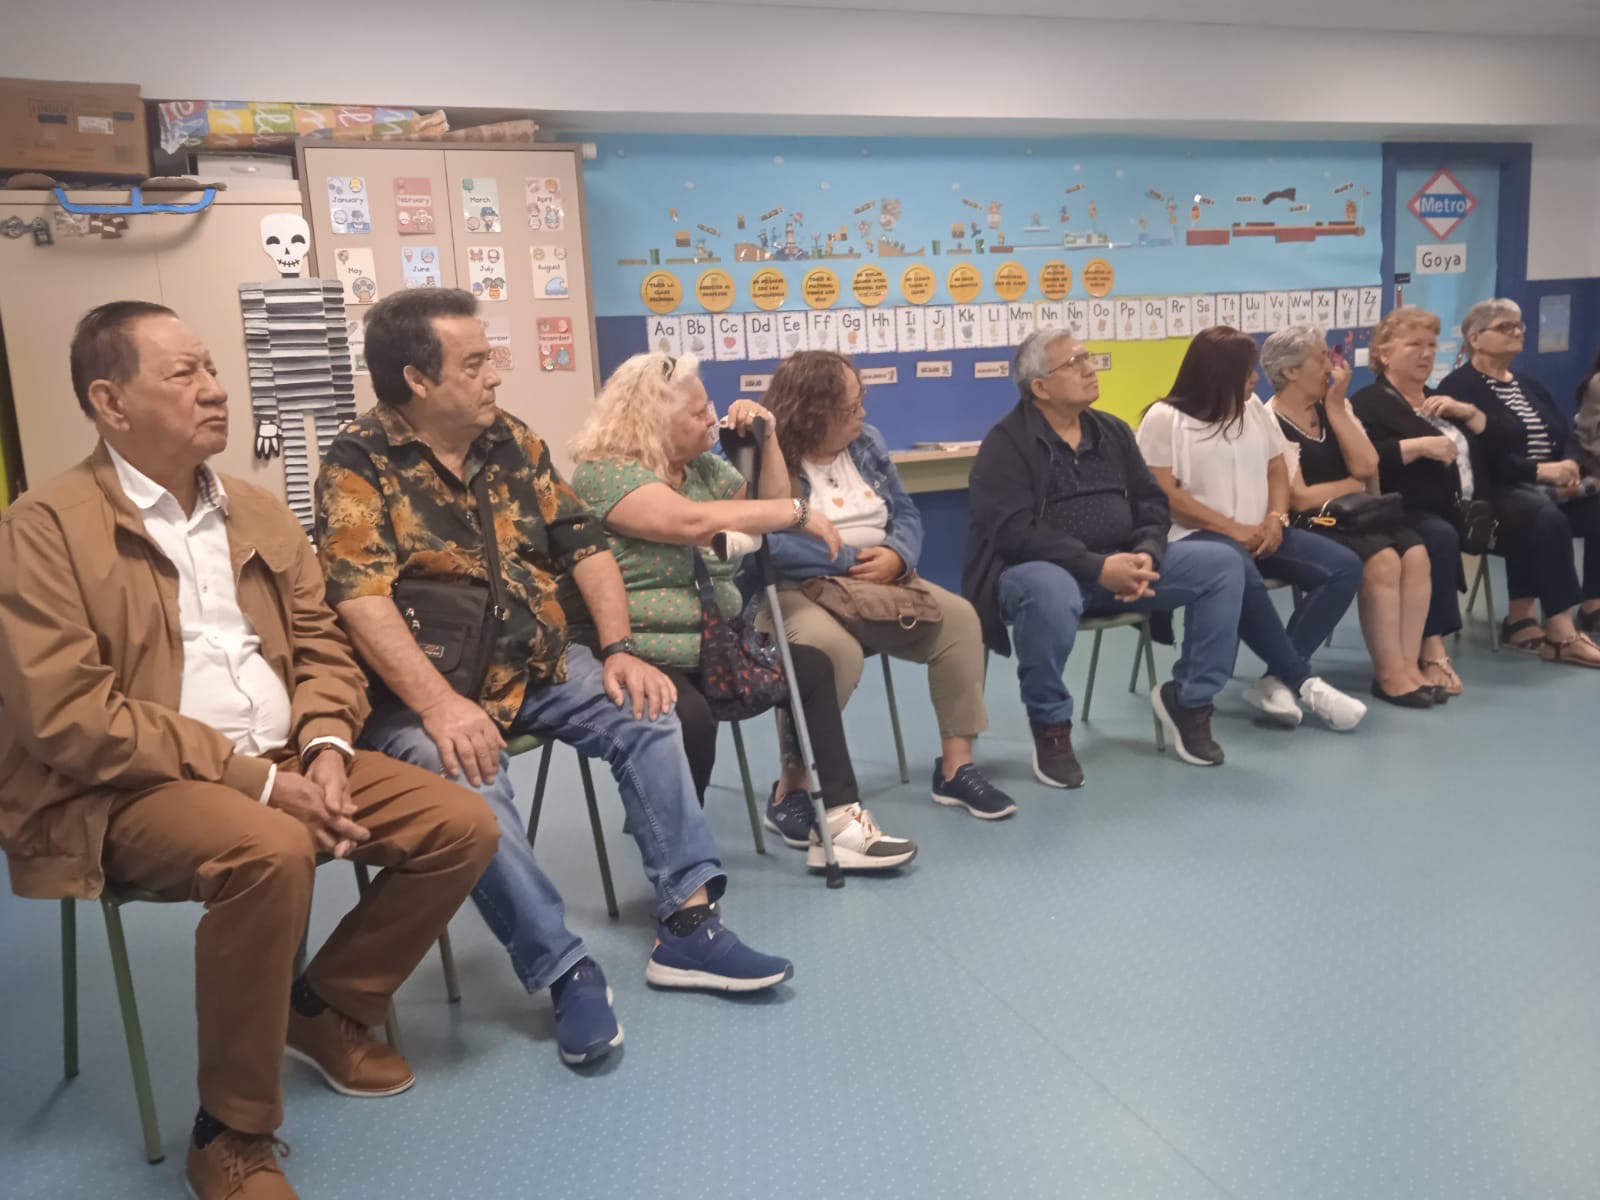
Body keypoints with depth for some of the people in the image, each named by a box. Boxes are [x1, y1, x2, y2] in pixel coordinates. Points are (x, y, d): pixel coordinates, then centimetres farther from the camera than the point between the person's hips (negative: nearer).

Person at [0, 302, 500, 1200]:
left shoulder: (261, 513, 13)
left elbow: (322, 647, 13)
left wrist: (325, 747, -9)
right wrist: (253, 778, -20)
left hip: (285, 760, 7)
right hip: (132, 789, -6)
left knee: (462, 826, -8)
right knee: (270, 852, -37)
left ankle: (326, 1005, 15)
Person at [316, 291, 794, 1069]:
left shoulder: (511, 440, 7)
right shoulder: (358, 465, -11)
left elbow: (584, 544, 7)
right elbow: (360, 598, -23)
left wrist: (619, 648, -6)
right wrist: (439, 705, -34)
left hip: (538, 665, 6)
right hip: (426, 690, -6)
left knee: (646, 714, -10)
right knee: (468, 781, -32)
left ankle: (688, 925, -6)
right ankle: (565, 971, -19)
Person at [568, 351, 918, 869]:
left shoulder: (703, 466, 11)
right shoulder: (604, 473, -17)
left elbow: (771, 504, 18)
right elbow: (694, 522, -31)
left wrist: (766, 438, 2)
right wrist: (801, 512, -23)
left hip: (712, 645, 9)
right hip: (639, 656, -9)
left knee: (812, 667, 5)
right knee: (691, 720, -36)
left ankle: (832, 816, 2)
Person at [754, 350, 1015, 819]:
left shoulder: (867, 442, 11)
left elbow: (907, 514, 9)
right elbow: (768, 544, -22)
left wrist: (896, 556, -15)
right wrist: (851, 561, -18)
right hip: (797, 591, -6)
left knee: (958, 618, -14)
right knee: (832, 646, -38)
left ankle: (956, 765, -5)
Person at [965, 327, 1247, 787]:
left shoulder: (1112, 432, 12)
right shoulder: (1006, 443, -9)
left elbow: (1152, 504, 10)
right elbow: (1014, 532, -20)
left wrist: (1145, 554, -13)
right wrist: (1097, 567, -26)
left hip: (1119, 564, 6)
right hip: (1036, 570, -6)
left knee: (1223, 564, -8)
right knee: (1051, 592, -42)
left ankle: (1187, 697, 5)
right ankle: (1051, 726, -17)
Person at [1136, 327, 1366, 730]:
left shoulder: (1254, 409, 17)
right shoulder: (1165, 418, -4)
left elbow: (1277, 471, 17)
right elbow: (1165, 495, -12)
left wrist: (1276, 518, -5)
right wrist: (1233, 529, -17)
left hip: (1259, 534, 7)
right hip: (1196, 536, -7)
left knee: (1345, 568, -14)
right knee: (1244, 580, -40)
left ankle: (1277, 680, -22)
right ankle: (1304, 682, -26)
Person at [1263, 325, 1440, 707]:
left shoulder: (1333, 407, 12)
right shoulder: (1272, 424, -10)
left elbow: (1367, 467, -1)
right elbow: (1298, 499, -17)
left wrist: (1336, 406, -5)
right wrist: (1351, 484, -1)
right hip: (1304, 528, -7)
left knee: (1415, 553, -17)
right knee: (1382, 560, -27)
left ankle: (1409, 663, -13)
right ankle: (1389, 673, -16)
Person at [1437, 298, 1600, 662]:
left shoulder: (1529, 385, 24)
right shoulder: (1458, 388, -2)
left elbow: (1568, 436, 13)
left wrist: (1570, 464, -10)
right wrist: (1539, 470, -21)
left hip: (1551, 486, 8)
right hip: (1498, 490, -8)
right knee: (1548, 518, -35)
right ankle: (1560, 633, -35)